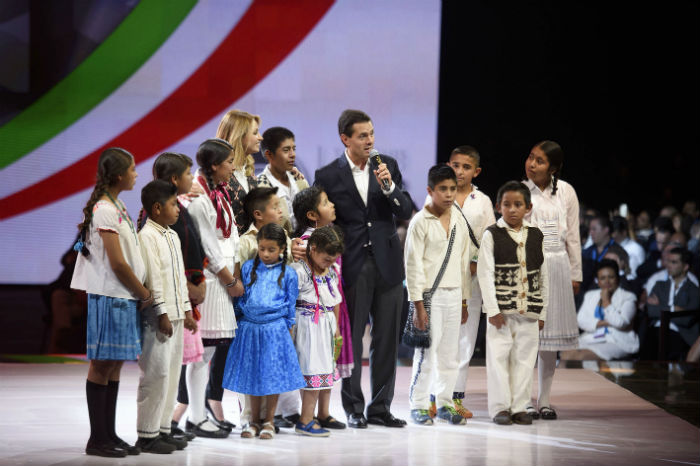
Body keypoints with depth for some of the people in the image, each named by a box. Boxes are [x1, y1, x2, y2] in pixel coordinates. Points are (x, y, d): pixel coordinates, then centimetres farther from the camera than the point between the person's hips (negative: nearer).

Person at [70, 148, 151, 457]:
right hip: (110, 296, -9)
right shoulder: (105, 210, -16)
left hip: (123, 296, 9)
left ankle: (109, 434, 16)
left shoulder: (115, 206, 13)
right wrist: (145, 293, -8)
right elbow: (118, 263, -17)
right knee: (102, 365, -4)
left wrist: (139, 292, 9)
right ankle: (97, 439, 1)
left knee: (115, 365, 11)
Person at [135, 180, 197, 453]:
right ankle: (147, 434, -3)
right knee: (156, 374, -8)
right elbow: (153, 278, -16)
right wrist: (162, 313, -18)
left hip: (176, 315, 10)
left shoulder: (172, 236, 17)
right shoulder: (147, 236, -12)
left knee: (172, 372, 11)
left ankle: (163, 428, 18)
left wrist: (187, 310, 18)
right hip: (157, 317, -9)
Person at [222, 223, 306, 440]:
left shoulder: (287, 273, 2)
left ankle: (269, 422, 13)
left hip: (275, 329, -2)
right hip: (249, 328, 2)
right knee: (252, 374, 7)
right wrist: (243, 318, 9)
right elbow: (240, 296, 13)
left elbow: (291, 305, 7)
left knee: (272, 376, 1)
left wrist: (287, 328, 5)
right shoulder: (248, 268, 7)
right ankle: (254, 420, 18)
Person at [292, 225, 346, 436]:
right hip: (309, 326, -8)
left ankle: (323, 415, 28)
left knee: (327, 369, 15)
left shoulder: (332, 271, 7)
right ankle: (305, 420, -6)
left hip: (327, 326, 8)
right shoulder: (299, 271, -17)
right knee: (314, 371, -10)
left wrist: (336, 327, 19)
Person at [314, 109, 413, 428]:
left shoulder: (388, 166, 6)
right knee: (351, 339, 1)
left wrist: (389, 186, -13)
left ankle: (380, 407, 14)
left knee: (386, 339, 6)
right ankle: (354, 409, 9)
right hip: (353, 267, -3)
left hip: (387, 265, 3)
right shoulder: (328, 176, -3)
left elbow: (406, 212, 1)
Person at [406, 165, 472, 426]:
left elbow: (464, 261, 15)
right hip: (429, 294, -5)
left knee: (450, 352, 7)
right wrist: (418, 304, -12)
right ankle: (419, 405, 5)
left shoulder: (459, 221, 10)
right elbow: (413, 264, -9)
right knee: (427, 351, -5)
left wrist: (464, 300, 14)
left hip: (453, 294, 5)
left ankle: (444, 403, 17)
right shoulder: (420, 222, -7)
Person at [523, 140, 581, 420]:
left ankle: (544, 400, 14)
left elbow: (572, 236, 10)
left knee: (551, 333, 6)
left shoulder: (565, 192, 5)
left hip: (557, 265, 2)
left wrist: (575, 274, 9)